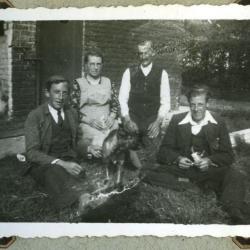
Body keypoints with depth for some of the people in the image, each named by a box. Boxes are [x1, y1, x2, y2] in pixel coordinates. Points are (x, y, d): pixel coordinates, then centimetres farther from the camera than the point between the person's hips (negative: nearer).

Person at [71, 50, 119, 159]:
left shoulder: (108, 82, 17)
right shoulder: (78, 83, 6)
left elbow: (115, 104, 20)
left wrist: (112, 117, -1)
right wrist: (90, 120, -11)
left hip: (108, 124, 4)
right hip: (87, 125, -4)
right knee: (99, 144, -33)